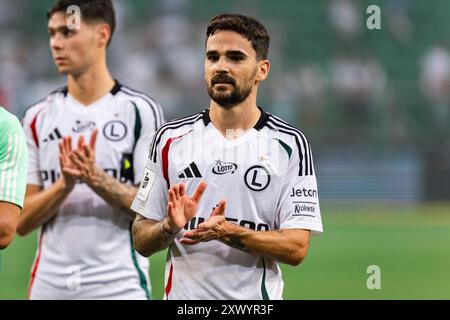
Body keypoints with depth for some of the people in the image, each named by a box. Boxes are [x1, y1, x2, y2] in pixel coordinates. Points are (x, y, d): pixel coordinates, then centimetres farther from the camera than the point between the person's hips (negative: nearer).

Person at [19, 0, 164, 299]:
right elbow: (22, 222, 4)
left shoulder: (141, 110, -1)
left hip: (120, 284, -3)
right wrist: (66, 182, -12)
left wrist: (96, 178, -18)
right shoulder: (38, 117, 8)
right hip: (50, 284, 3)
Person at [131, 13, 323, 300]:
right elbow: (142, 242, 4)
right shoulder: (171, 138, 3)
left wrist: (229, 233, -21)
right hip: (183, 294, 1)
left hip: (257, 300, -1)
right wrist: (171, 226, -16)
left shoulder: (290, 144, -3)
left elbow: (296, 248, -9)